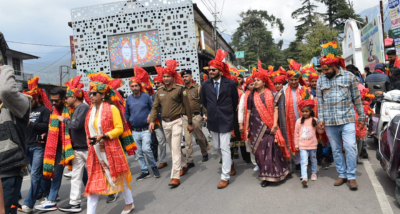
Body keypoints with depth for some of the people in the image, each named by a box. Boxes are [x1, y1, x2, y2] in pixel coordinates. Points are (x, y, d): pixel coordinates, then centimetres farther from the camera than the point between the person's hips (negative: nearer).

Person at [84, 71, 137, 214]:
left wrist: (103, 136, -23)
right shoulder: (91, 111, 7)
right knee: (94, 180, 4)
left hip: (111, 150, -5)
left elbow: (119, 128, -14)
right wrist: (90, 143, 4)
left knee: (119, 176, 11)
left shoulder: (112, 108, -10)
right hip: (95, 152, 5)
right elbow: (89, 130, 15)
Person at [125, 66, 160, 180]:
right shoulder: (129, 99, 7)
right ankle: (144, 171, 20)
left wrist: (150, 116, -12)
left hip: (145, 129, -4)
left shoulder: (146, 96, -3)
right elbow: (126, 113, 17)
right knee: (138, 152, 7)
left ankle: (154, 166, 7)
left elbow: (153, 108, 5)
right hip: (134, 131, 4)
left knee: (146, 149, -17)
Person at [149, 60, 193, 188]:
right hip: (165, 123, 6)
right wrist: (152, 121, -7)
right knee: (173, 148, 17)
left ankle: (175, 177, -4)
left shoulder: (179, 89, -8)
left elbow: (187, 106, -4)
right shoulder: (160, 92, 7)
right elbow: (155, 107, 8)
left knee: (175, 149, -8)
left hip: (176, 121, -6)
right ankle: (183, 166, 38)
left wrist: (190, 123, -3)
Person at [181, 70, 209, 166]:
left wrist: (206, 114, -8)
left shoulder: (198, 88, -1)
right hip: (185, 117, 3)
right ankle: (190, 161, 6)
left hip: (196, 116, -2)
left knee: (200, 137, 9)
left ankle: (204, 154, 33)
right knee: (187, 139, 0)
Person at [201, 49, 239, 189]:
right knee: (217, 147, 16)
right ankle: (229, 163, 42)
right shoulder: (206, 85, 0)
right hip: (212, 120, 5)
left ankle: (225, 177, 4)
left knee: (225, 148, -5)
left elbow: (235, 101, 4)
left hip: (226, 120, -4)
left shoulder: (230, 84, -8)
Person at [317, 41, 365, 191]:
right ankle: (342, 175, 22)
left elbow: (357, 98, 3)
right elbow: (320, 101, 6)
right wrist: (321, 119, 2)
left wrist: (361, 117, 4)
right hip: (329, 122, 3)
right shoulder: (321, 80, 5)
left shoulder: (349, 77, 0)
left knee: (350, 147, -8)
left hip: (347, 119, -2)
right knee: (336, 150, 10)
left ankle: (351, 176, 6)